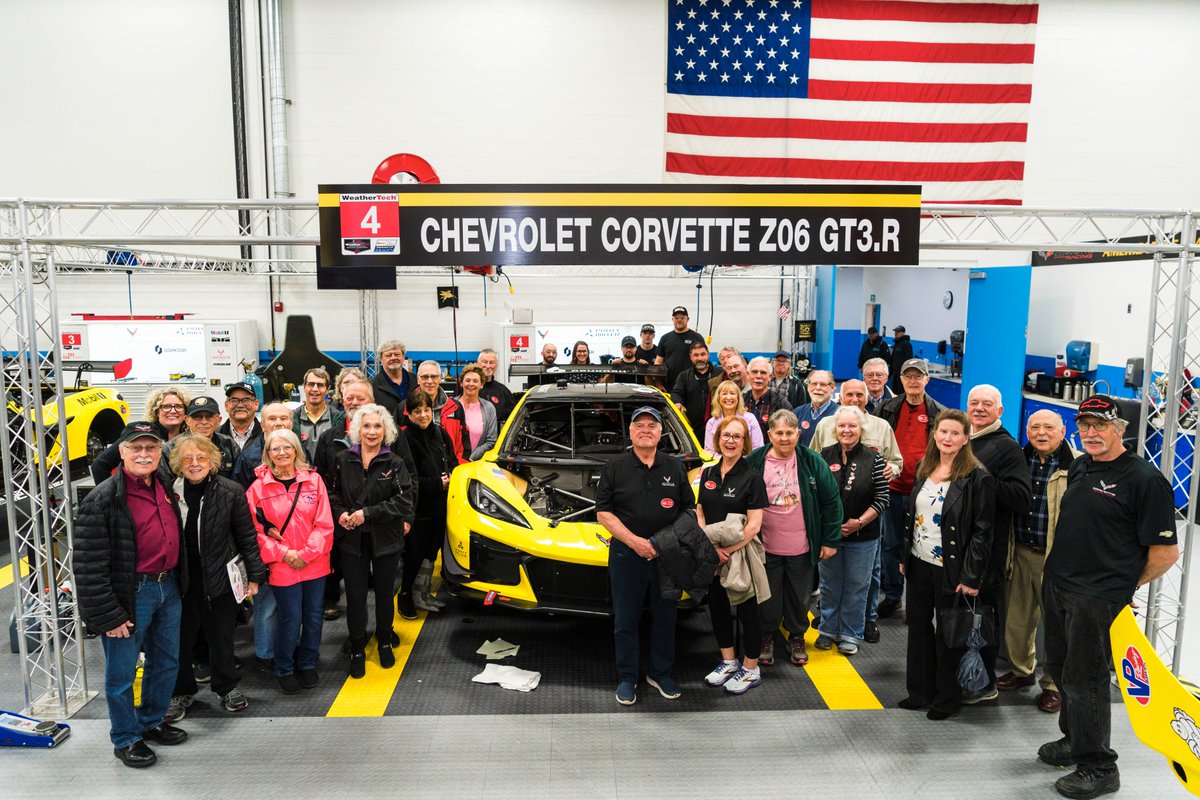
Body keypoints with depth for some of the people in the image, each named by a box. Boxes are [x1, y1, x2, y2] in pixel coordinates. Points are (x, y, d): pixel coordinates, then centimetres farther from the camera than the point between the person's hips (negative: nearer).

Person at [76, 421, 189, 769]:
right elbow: (90, 564, -18)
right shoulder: (103, 499, -17)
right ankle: (125, 739, 24)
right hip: (131, 594, -7)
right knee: (122, 672, 6)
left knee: (166, 662, 19)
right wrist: (107, 615, -18)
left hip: (168, 588, 8)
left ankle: (152, 722, 38)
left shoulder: (164, 488, 7)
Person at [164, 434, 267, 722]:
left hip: (219, 577, -1)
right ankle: (181, 691, 33)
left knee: (221, 635, 14)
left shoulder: (231, 492, -8)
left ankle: (227, 686, 34)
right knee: (180, 636, 12)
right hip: (179, 578, 1)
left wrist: (255, 575, -3)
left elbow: (247, 536, -3)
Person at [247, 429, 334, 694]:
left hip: (315, 563, 2)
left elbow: (324, 524, -3)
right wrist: (283, 553, -13)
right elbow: (255, 530, -5)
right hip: (282, 566, -2)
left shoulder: (313, 480, -1)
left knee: (314, 616, 11)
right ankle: (284, 670, 25)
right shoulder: (259, 486, -5)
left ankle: (307, 665, 33)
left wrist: (306, 553, -11)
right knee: (290, 619, 2)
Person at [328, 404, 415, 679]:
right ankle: (357, 648, 21)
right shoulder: (343, 460, -2)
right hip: (352, 539, 1)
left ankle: (384, 642, 34)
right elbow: (332, 492, 7)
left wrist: (368, 513, -18)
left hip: (386, 539, -1)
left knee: (384, 591, 14)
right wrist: (340, 513, -13)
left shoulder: (394, 463, -8)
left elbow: (403, 500, -13)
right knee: (355, 594, 5)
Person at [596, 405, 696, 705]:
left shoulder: (675, 468, 8)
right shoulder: (614, 468, 1)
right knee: (625, 621, 6)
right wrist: (634, 540, -15)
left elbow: (689, 510, 10)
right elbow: (603, 513, -3)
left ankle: (661, 673, 29)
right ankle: (627, 678, 21)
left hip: (668, 557, 2)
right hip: (627, 556, -2)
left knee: (665, 618, 12)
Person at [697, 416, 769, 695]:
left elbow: (754, 524, -16)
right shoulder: (708, 473, 6)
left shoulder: (752, 477, -10)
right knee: (717, 606, 15)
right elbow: (700, 514, 5)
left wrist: (729, 550, -20)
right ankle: (728, 662, 34)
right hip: (712, 555, 6)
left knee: (746, 609, 7)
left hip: (742, 555, -5)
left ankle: (750, 670, 22)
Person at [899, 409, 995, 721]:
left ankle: (948, 698, 24)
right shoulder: (924, 469, 6)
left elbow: (982, 531, -15)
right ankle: (920, 690, 30)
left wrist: (971, 577, -17)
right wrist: (904, 556, 13)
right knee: (919, 627, 15)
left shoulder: (977, 477, -14)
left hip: (951, 569, -6)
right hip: (919, 564, 6)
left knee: (947, 633, 7)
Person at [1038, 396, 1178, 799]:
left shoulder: (1144, 478, -15)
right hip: (1057, 585, 8)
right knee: (1060, 669, 19)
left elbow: (1166, 552, -13)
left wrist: (1124, 585, -4)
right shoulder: (1079, 467, 8)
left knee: (1083, 679, 2)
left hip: (1097, 598, -8)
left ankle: (1098, 768, 19)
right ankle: (1074, 740, 39)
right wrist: (1054, 570, 16)